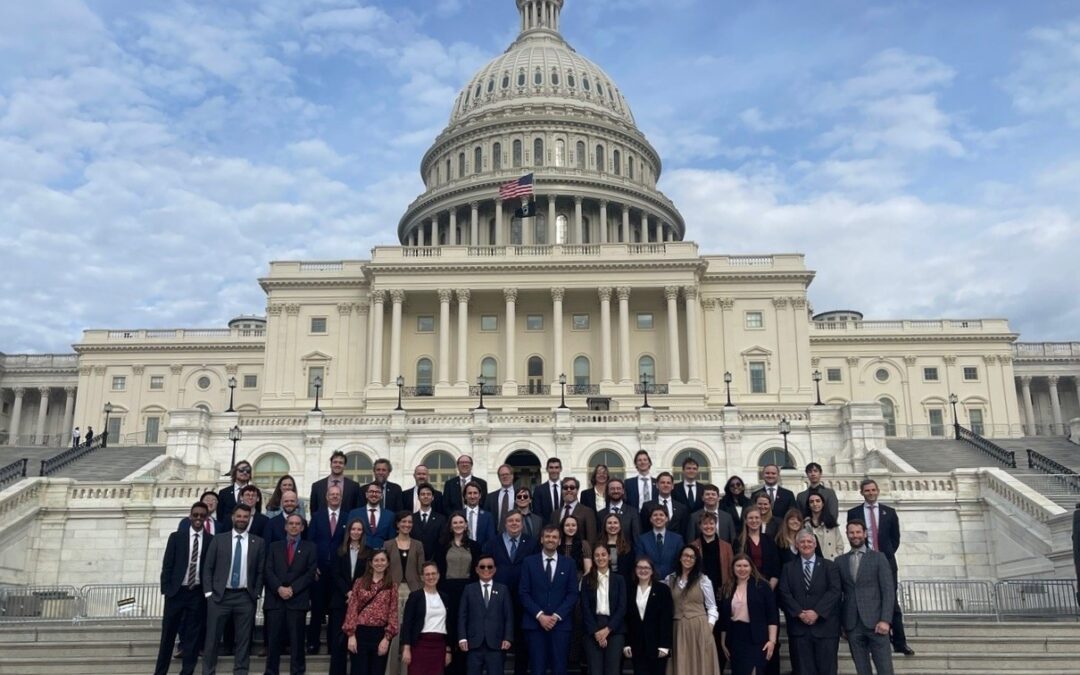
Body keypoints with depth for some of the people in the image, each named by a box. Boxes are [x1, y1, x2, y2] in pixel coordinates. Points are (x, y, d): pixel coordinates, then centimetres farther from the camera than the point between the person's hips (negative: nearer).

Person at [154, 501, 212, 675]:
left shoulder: (212, 540, 2)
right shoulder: (176, 537, 3)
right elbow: (167, 565, 2)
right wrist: (166, 589, -5)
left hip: (198, 593, 0)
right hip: (177, 591, 0)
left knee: (192, 636, 4)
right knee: (168, 634, 7)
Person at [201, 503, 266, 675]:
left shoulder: (258, 543, 6)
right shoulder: (218, 539, 5)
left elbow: (261, 571, 6)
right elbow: (208, 568, 3)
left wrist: (256, 594, -1)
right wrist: (208, 593, -4)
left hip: (246, 597, 1)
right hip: (219, 595, 0)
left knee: (243, 639, 4)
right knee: (212, 638, 3)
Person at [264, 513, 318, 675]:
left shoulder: (310, 548, 9)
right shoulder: (274, 546, 15)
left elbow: (311, 573, 0)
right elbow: (269, 571, 4)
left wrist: (292, 589, -11)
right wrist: (279, 588, -12)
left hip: (298, 599, -1)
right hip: (275, 598, 2)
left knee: (297, 639, 0)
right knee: (273, 639, 1)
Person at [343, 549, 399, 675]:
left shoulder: (391, 586, 5)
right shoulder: (360, 583, 6)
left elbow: (393, 613, 0)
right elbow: (352, 609, 1)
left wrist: (387, 638, -8)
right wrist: (351, 634, -7)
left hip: (380, 634, 1)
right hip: (360, 632, 0)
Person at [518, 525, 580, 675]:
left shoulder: (568, 564, 8)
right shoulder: (529, 562, 5)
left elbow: (573, 594, 2)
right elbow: (523, 592, 0)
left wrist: (556, 616, -8)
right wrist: (539, 615, -10)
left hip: (560, 623, 1)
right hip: (535, 622, -1)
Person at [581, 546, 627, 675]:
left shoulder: (619, 580, 8)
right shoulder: (587, 580, 7)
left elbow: (622, 607, 0)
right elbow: (585, 608, 1)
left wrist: (607, 629, -10)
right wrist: (596, 631, -9)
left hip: (614, 630, 0)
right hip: (593, 631, 0)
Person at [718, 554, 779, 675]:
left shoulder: (762, 586, -2)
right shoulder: (727, 589, 8)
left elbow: (773, 615, -5)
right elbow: (723, 619, 12)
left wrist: (772, 640, -12)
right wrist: (723, 643, 11)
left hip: (757, 639, -4)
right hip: (735, 638, 4)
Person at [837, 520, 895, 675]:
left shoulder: (878, 557, 4)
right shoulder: (840, 561, 11)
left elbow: (888, 590, -2)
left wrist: (885, 620, -11)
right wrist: (839, 621, 3)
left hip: (875, 622, -2)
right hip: (852, 624, 2)